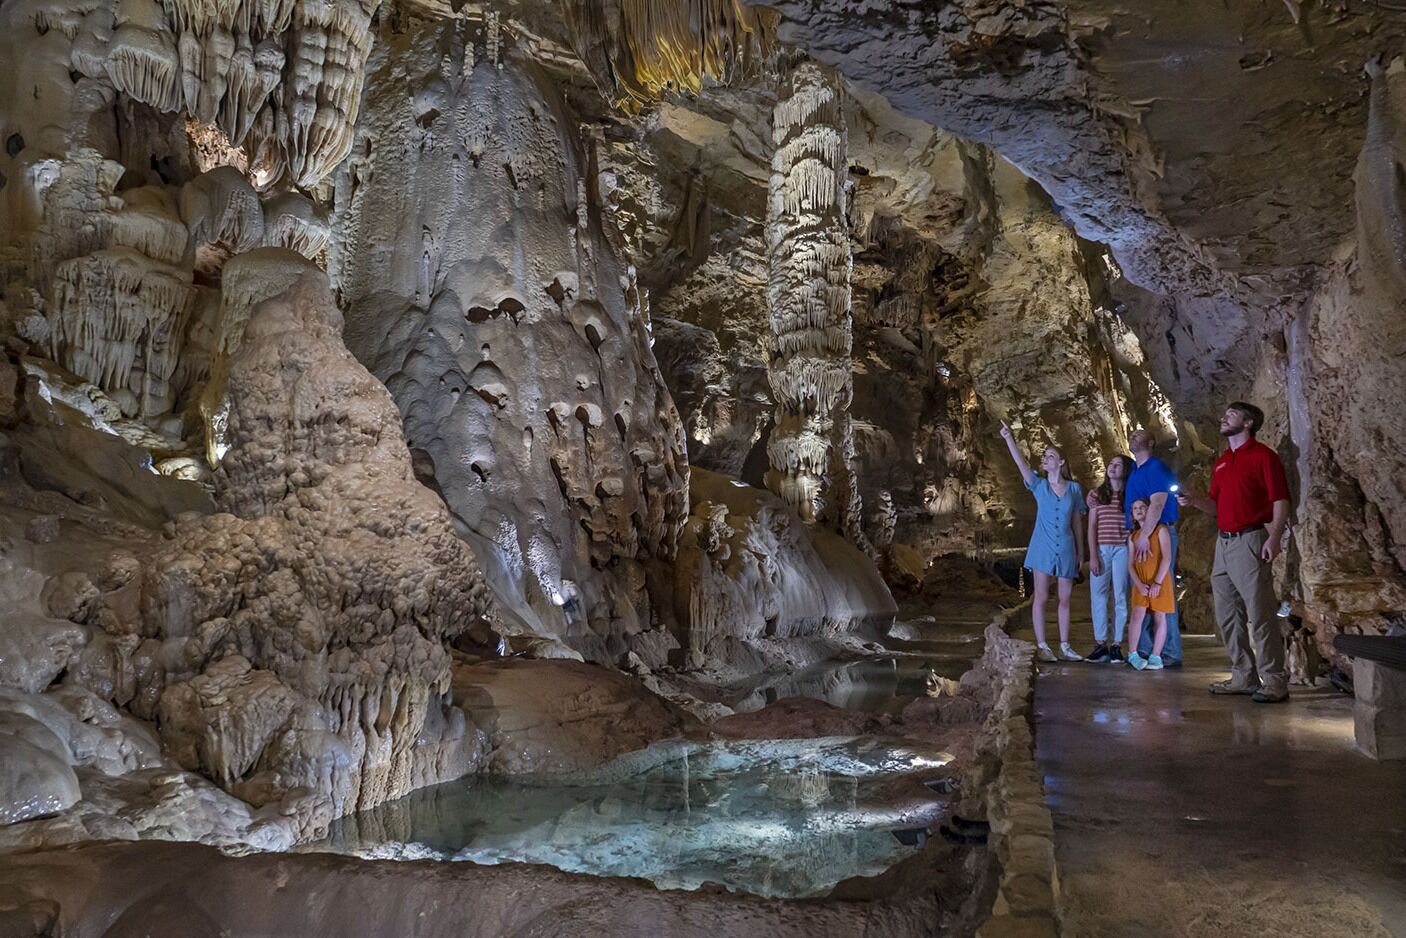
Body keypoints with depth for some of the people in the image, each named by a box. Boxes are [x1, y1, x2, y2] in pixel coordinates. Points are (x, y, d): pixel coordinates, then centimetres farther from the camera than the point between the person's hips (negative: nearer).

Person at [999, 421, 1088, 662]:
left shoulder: (1074, 488, 6)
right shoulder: (1039, 485, 3)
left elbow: (1077, 522, 9)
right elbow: (1021, 463, -11)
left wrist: (1081, 552, 10)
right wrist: (1009, 439, -23)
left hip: (1066, 549, 1)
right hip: (1042, 548, -1)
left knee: (1064, 599, 7)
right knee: (1041, 597, -1)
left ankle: (1064, 646, 16)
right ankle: (1041, 646, 3)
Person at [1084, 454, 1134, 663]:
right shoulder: (1096, 495, 10)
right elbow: (1091, 527, 6)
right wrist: (1093, 556, -2)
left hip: (1123, 550, -1)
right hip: (1101, 549, 1)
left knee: (1120, 597, -2)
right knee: (1098, 596, -2)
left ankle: (1117, 645, 3)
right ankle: (1100, 644, 2)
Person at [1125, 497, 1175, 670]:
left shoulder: (1160, 530, -2)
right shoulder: (1133, 536, 11)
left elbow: (1167, 558, -9)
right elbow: (1131, 564, 6)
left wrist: (1157, 583, -15)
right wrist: (1139, 584, -10)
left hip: (1159, 580, -3)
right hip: (1140, 582, 3)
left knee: (1159, 617, 0)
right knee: (1137, 614, -11)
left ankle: (1155, 657, 4)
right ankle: (1133, 655, -10)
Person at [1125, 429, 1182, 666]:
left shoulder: (1157, 468, -8)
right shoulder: (1133, 471, 18)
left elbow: (1157, 504, -19)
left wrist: (1144, 535, -26)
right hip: (1137, 537, 9)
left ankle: (1171, 653, -4)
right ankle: (1144, 650, 14)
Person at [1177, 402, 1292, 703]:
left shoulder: (1263, 455, -4)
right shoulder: (1221, 462, 19)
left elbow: (1280, 500, -10)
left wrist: (1274, 537, -23)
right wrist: (1194, 500, 2)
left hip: (1250, 541, -8)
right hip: (1224, 543, 9)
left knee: (1261, 615, -7)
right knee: (1227, 616, 11)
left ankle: (1274, 683, -1)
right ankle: (1244, 678, 19)